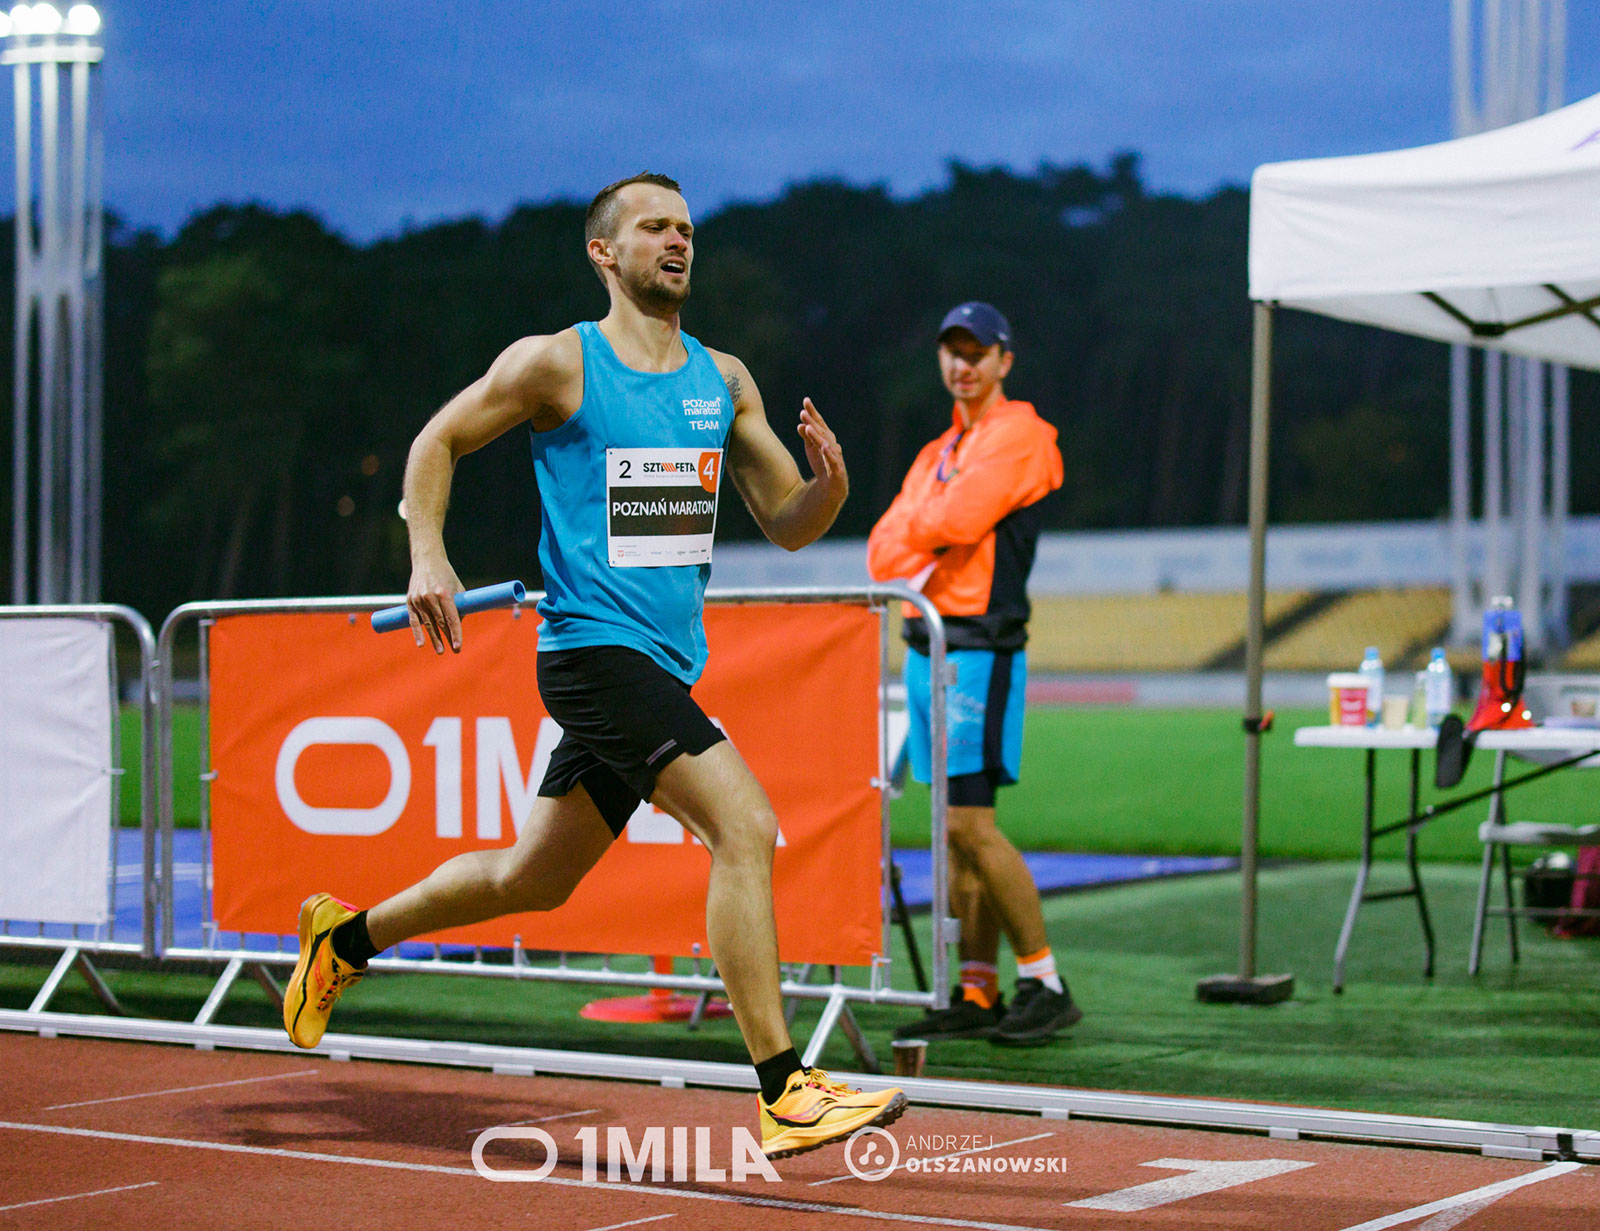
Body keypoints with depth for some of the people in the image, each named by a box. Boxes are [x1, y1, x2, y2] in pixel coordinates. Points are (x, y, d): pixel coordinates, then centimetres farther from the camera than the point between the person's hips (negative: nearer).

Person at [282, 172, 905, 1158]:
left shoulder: (725, 380, 11)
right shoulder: (554, 364, -4)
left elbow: (788, 526, 12)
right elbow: (438, 442, 6)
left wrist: (829, 484, -10)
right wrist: (428, 558, -8)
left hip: (667, 663, 7)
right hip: (594, 645, -7)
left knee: (534, 879, 18)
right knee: (746, 825, -21)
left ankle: (345, 937, 40)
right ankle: (783, 1095, -18)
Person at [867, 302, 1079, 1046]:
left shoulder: (1018, 435, -4)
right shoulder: (938, 453, 21)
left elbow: (956, 518, -17)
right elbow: (884, 549, 11)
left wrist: (913, 527, 3)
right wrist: (922, 541, -9)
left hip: (979, 646, -8)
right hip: (925, 644, 8)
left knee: (970, 823, -13)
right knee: (956, 827, 7)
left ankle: (1046, 985, -6)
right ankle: (976, 995, 9)